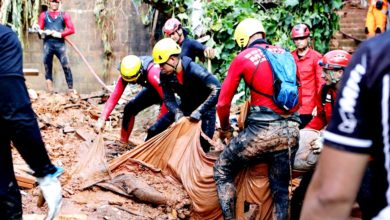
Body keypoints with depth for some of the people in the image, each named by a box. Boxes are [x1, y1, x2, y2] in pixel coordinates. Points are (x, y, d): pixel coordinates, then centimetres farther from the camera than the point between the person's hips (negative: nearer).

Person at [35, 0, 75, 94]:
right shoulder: (44, 15, 15)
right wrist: (44, 32, -16)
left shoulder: (64, 15, 12)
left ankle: (70, 88, -8)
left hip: (60, 43, -1)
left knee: (66, 66, -10)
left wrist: (60, 34, -9)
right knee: (47, 66, 1)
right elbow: (39, 29, 7)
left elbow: (72, 29, 3)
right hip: (47, 43, 1)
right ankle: (50, 90, 4)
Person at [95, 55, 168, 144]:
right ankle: (123, 142, 11)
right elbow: (114, 97, -21)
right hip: (151, 89, 6)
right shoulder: (125, 74, -23)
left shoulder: (152, 72, -43)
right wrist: (102, 119, -29)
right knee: (129, 108, -5)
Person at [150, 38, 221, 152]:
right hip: (185, 107, 6)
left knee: (202, 145, -15)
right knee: (154, 131, 3)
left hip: (204, 109, -6)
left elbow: (217, 89, -39)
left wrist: (199, 111, -42)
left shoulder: (194, 70, -33)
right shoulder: (165, 75, -14)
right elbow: (168, 98, -7)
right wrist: (177, 112, -29)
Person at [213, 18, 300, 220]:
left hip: (262, 130, -5)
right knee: (280, 189, 17)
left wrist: (225, 128, 23)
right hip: (291, 131, 5)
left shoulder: (242, 58, 2)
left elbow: (223, 103, 5)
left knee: (222, 170, 16)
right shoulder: (285, 54, 15)